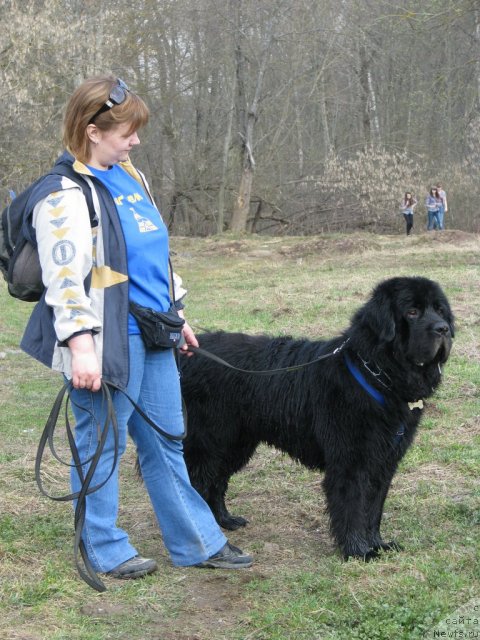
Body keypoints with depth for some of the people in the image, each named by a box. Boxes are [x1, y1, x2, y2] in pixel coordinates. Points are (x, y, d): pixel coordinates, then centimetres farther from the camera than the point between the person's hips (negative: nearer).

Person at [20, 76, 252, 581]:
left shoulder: (129, 177, 14)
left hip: (152, 337, 9)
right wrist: (81, 346, -27)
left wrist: (177, 315, 24)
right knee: (102, 445, 4)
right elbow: (64, 277, -20)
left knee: (166, 442, 15)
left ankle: (196, 543, 25)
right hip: (108, 343, -9)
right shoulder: (65, 194, -13)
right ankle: (104, 550, 19)